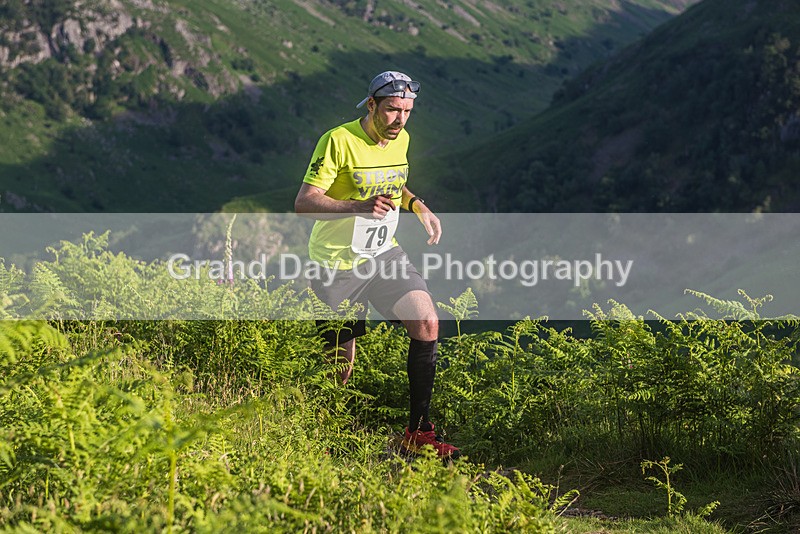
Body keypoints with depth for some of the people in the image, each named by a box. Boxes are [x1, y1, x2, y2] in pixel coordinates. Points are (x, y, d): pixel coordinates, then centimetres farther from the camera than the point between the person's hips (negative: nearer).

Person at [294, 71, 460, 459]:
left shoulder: (400, 140, 4)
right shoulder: (339, 141, -18)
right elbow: (304, 202, -21)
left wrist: (418, 207, 5)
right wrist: (360, 207, -36)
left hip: (384, 254, 6)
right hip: (338, 263, -5)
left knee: (427, 324, -15)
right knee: (339, 367, 0)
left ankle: (418, 432, -7)